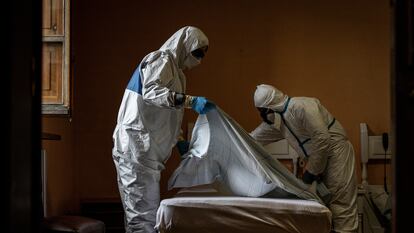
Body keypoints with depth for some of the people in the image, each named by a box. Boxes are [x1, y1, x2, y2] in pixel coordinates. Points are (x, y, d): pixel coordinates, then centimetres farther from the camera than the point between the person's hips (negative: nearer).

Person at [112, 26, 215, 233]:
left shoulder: (175, 68, 24)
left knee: (138, 208, 13)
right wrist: (191, 101, -32)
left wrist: (179, 142, 19)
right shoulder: (161, 59, -5)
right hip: (137, 144, -10)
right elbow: (151, 91, -25)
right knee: (145, 209, -10)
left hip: (145, 148, 10)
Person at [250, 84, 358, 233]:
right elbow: (252, 138, 15)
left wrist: (311, 170, -20)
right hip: (319, 157, 9)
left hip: (336, 151, -9)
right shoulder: (276, 121, 6)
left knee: (340, 202, -11)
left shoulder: (301, 106, -22)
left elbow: (322, 138, -27)